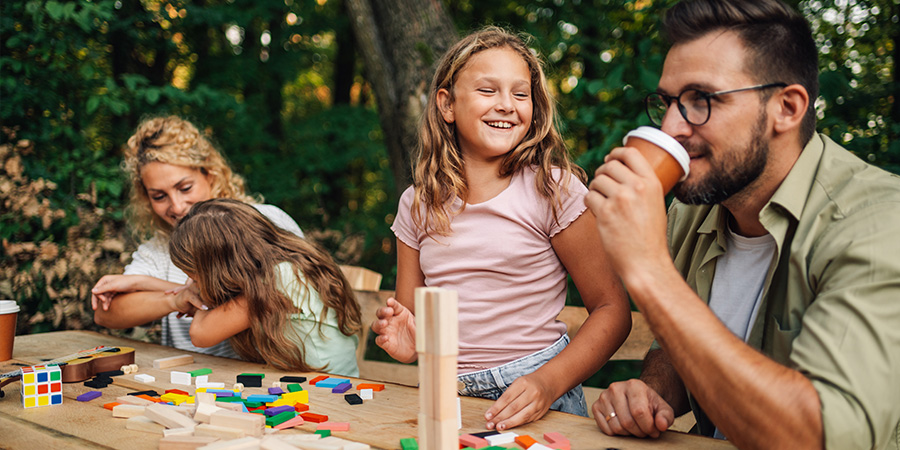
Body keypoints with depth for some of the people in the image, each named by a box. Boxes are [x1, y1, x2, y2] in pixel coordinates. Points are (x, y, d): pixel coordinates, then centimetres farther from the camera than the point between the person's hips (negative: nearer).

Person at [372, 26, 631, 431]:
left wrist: (548, 382, -17)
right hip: (446, 397, 3)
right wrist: (405, 341, -9)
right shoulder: (416, 205, 6)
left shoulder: (553, 189, -5)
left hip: (535, 402, -3)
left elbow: (612, 310, -4)